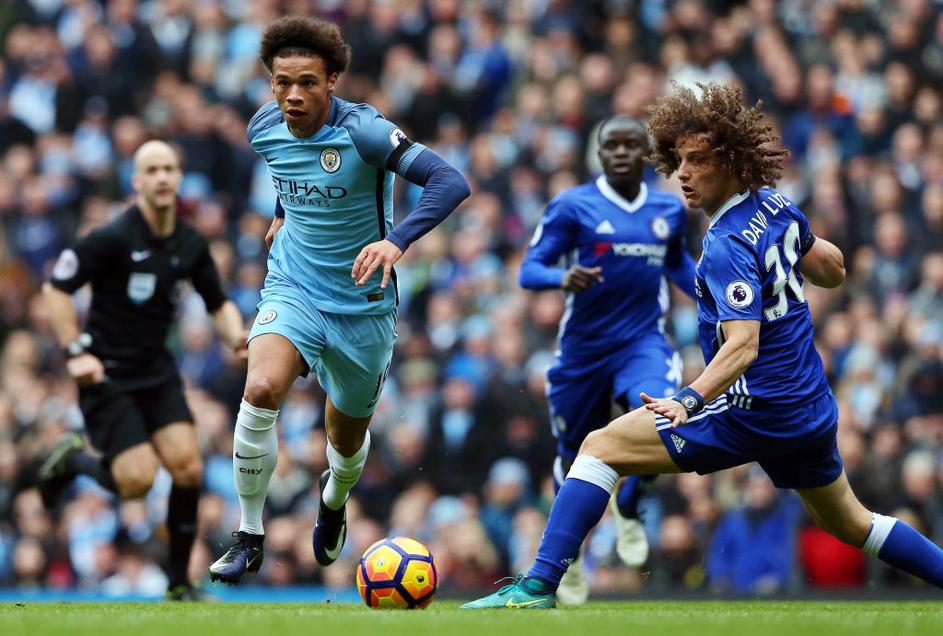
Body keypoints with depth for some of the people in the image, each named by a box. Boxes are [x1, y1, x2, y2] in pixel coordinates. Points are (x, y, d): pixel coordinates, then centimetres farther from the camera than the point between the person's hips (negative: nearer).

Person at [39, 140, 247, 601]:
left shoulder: (191, 246, 3)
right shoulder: (114, 239, -15)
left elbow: (219, 304, 15)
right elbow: (56, 289, -12)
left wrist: (235, 334, -6)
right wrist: (76, 352, -19)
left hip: (157, 372, 5)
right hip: (107, 373, -5)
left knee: (188, 468, -9)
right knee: (137, 480, -16)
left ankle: (179, 582, 4)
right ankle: (73, 459, 16)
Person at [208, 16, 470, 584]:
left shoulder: (362, 131, -22)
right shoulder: (266, 128, -6)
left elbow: (451, 182, -32)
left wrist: (396, 241, -45)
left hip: (362, 303, -2)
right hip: (293, 287, 2)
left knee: (347, 439, 13)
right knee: (262, 389, -27)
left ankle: (334, 502, 52)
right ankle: (250, 538, -15)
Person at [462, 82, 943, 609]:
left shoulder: (729, 248, -20)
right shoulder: (777, 207, 4)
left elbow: (743, 344, -32)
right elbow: (833, 270, 19)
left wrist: (690, 400, -44)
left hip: (756, 411, -9)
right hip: (813, 408, 9)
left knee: (601, 447, -9)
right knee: (853, 525, 29)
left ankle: (540, 586, -17)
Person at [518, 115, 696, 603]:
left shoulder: (669, 210, 5)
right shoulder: (572, 206, -8)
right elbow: (529, 270, -12)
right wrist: (563, 278, -33)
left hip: (643, 343, 1)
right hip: (583, 350, -1)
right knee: (573, 455, 10)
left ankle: (628, 507, 4)